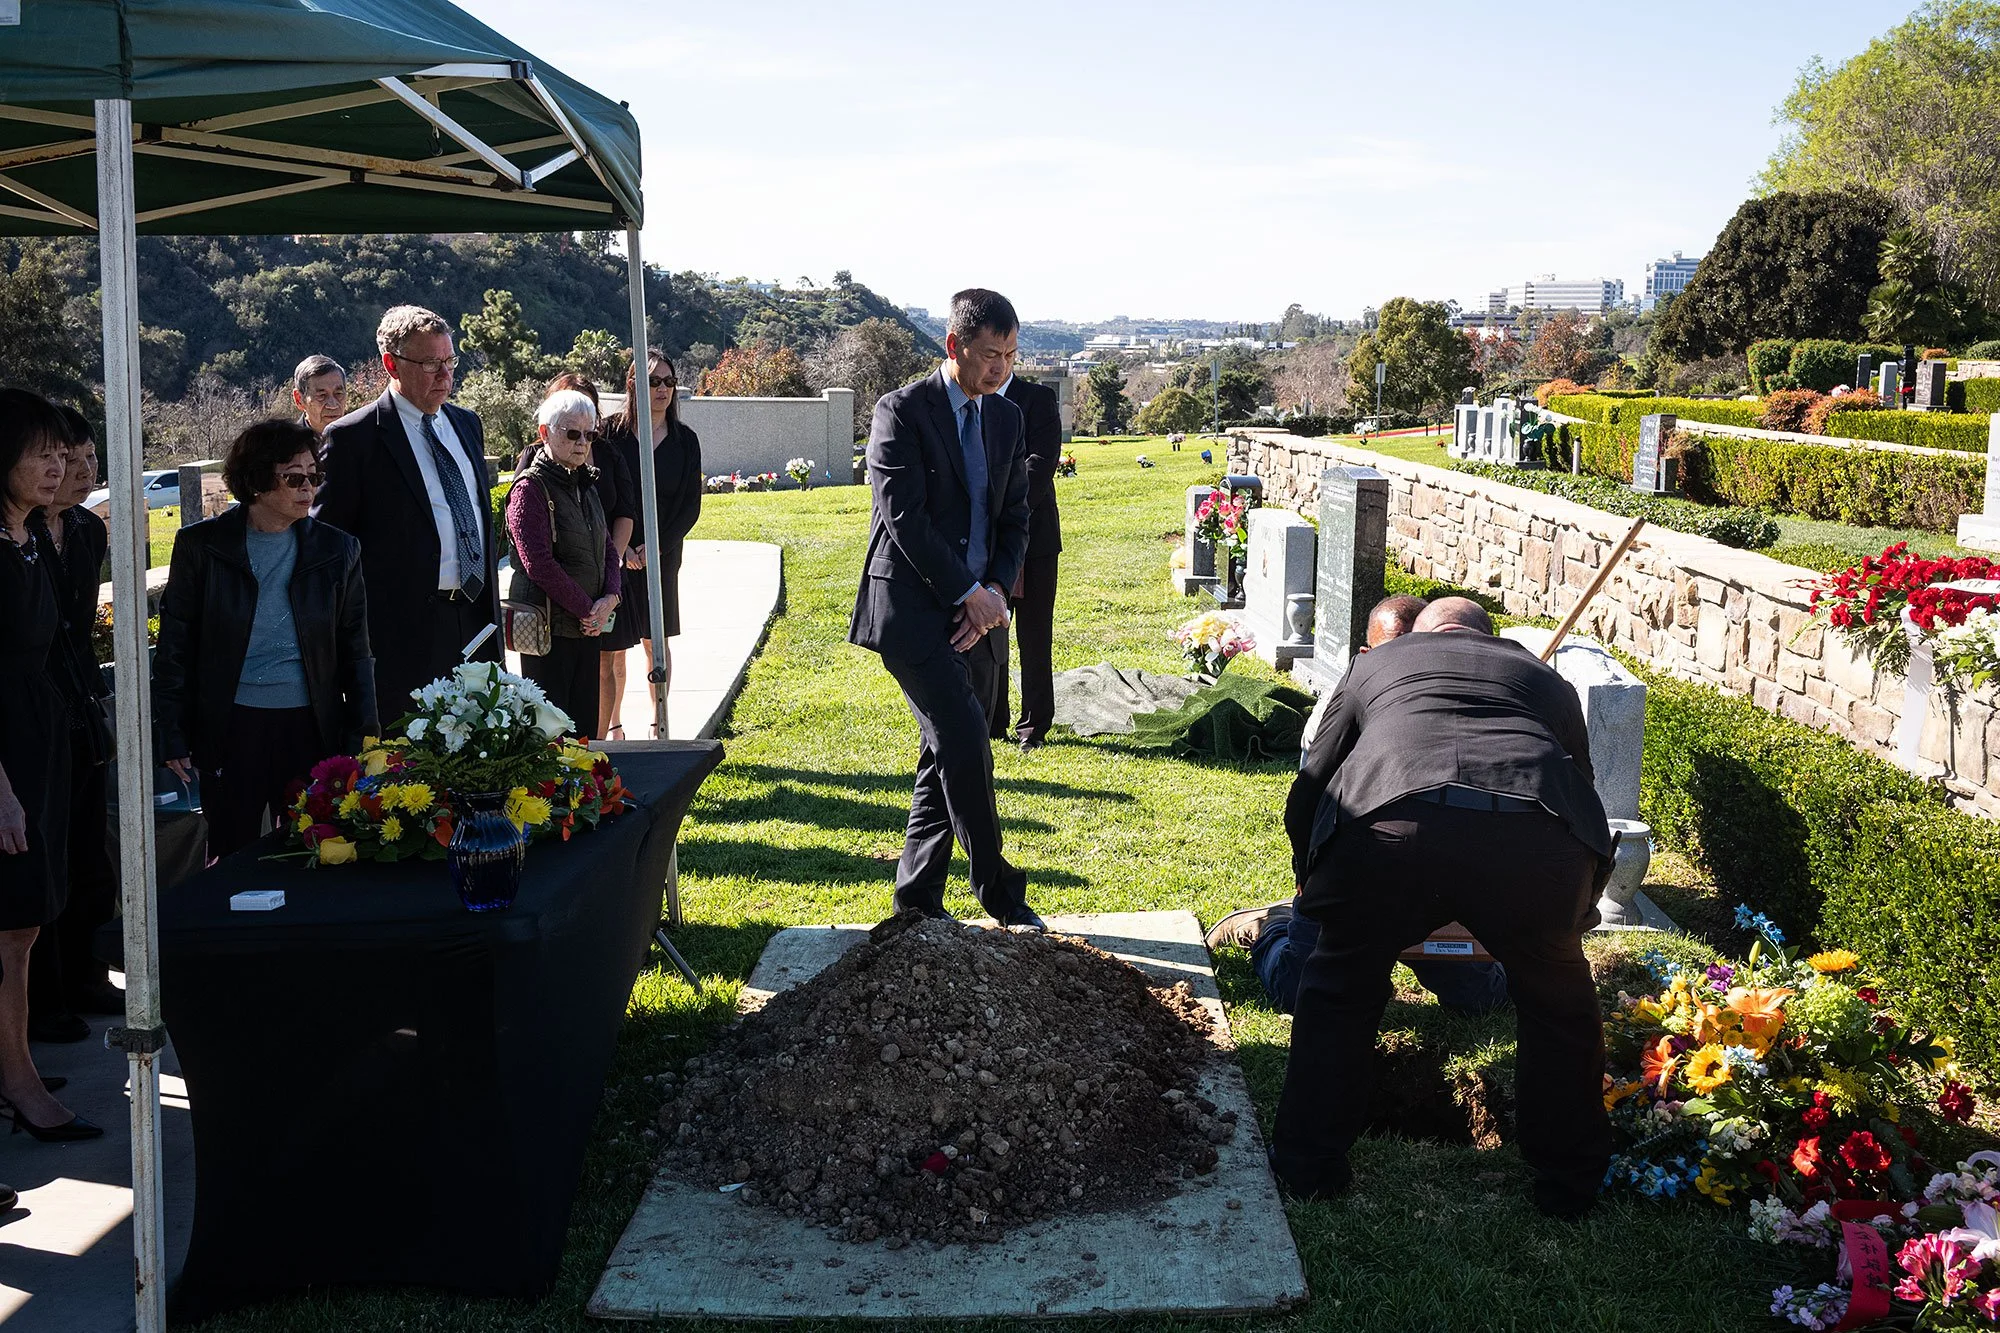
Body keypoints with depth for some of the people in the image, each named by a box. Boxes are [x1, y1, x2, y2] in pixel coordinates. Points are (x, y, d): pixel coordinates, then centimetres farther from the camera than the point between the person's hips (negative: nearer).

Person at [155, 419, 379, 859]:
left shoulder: (336, 550, 3)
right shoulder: (200, 545, 0)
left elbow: (355, 652, 7)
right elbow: (175, 647, 4)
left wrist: (363, 739, 2)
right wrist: (174, 736, 0)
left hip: (312, 729, 1)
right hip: (229, 730, -1)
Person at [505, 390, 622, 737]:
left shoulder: (586, 484, 14)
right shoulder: (531, 487, -11)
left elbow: (608, 547, 15)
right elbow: (539, 563, -18)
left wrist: (610, 597, -4)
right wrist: (587, 610, -14)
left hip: (588, 626, 8)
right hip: (551, 627, -8)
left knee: (585, 723, 10)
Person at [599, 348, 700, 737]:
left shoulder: (685, 440, 3)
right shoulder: (610, 432, -3)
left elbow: (691, 506, 2)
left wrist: (656, 548, -9)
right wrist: (620, 549, -13)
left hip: (662, 556, 2)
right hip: (613, 556, -2)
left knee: (657, 641, 9)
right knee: (612, 647, 0)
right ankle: (610, 726, 13)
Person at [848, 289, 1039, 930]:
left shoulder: (1006, 418, 12)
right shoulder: (902, 412, -8)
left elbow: (1014, 517, 13)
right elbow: (904, 518, -14)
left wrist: (996, 590, -4)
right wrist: (967, 594, -13)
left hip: (975, 611, 7)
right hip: (913, 607, -6)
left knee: (947, 757, 8)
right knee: (966, 743, -15)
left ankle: (918, 898, 18)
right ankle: (999, 890, -2)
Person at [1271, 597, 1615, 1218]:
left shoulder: (1377, 663, 34)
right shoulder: (1544, 677, 36)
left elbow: (1306, 795, 34)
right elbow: (1582, 782, 40)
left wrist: (1315, 887, 51)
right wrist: (1575, 915, 54)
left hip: (1388, 824, -1)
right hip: (1539, 835, 1)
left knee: (1341, 988, 23)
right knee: (1558, 999, 26)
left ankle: (1307, 1165, 31)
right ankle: (1569, 1183, 36)